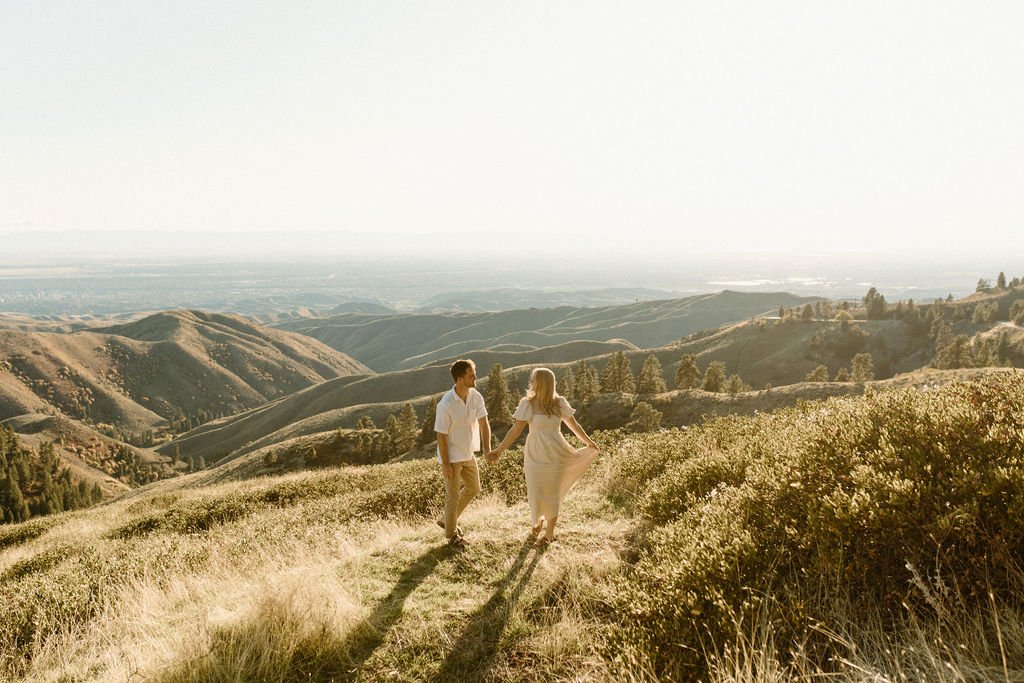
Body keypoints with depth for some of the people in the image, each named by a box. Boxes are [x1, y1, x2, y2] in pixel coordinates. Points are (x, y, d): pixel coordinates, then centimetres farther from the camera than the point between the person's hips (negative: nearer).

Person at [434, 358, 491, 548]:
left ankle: (448, 520, 37)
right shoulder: (446, 404, -25)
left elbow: (483, 423, -5)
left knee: (473, 488, 19)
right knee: (453, 496, 4)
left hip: (469, 454, 7)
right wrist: (445, 464, -17)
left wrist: (488, 450, -15)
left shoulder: (476, 396, -8)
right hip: (452, 456, -7)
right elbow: (441, 436, -19)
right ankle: (452, 534, 25)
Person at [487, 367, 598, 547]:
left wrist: (588, 442, 17)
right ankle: (539, 518, 38)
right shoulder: (528, 404, -9)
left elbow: (573, 424, 8)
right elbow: (516, 430, -8)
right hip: (535, 455, -1)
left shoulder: (559, 403, -5)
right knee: (535, 492, 4)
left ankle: (549, 533, 25)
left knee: (552, 492, 9)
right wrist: (499, 450, -12)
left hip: (555, 454, 1)